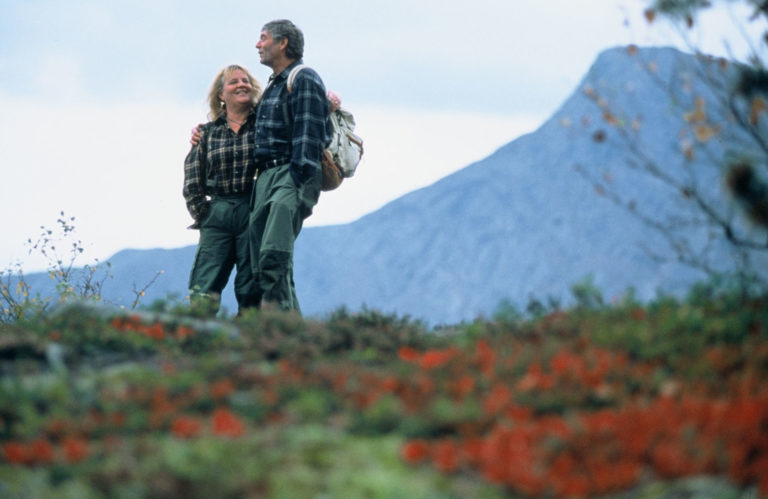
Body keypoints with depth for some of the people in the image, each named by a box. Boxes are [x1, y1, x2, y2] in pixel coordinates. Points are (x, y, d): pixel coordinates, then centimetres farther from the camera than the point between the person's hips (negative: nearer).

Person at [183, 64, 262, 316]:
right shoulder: (207, 133, 12)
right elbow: (192, 181, 11)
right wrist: (201, 215, 4)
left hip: (254, 210, -2)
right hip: (217, 213, 2)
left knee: (251, 292, -3)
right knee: (203, 290, -6)